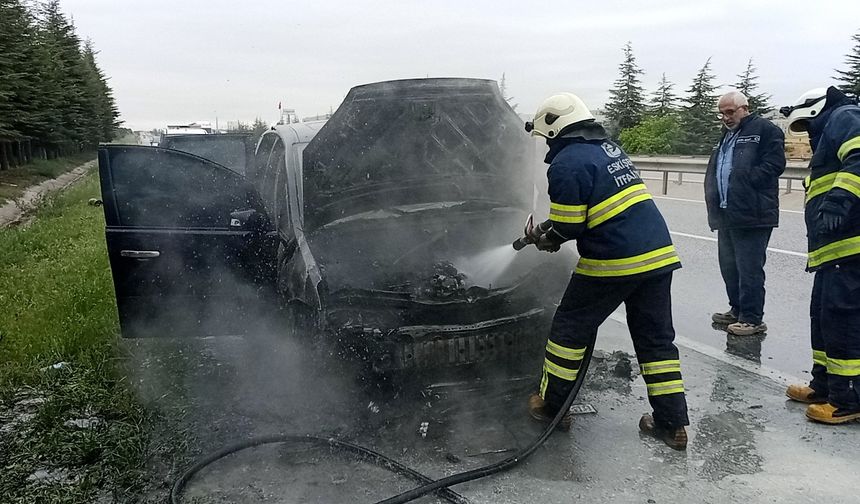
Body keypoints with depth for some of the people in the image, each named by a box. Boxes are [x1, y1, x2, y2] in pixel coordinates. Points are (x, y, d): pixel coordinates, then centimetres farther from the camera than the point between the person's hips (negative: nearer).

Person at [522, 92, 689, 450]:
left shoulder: (566, 163, -10)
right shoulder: (609, 148, 18)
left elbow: (568, 226, -12)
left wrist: (546, 237, 9)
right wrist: (550, 229, 20)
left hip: (613, 262, -8)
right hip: (659, 256, 8)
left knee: (570, 327, 10)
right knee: (656, 338, 14)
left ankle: (552, 405, 20)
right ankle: (672, 423, 17)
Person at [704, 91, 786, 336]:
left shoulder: (765, 130, -4)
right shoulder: (726, 135, 23)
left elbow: (774, 164, -13)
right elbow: (714, 170, 26)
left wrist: (744, 182, -16)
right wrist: (713, 196, 11)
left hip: (751, 214, -9)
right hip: (726, 214, 9)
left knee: (749, 269, -6)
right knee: (728, 266, 15)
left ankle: (752, 318, 2)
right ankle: (737, 310, 27)